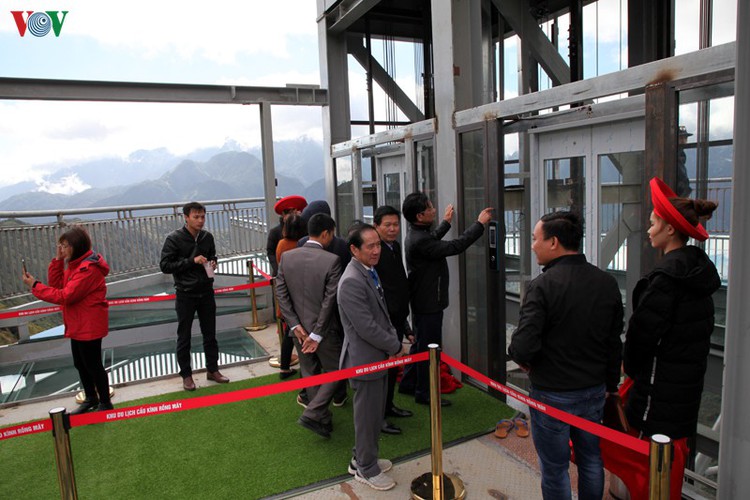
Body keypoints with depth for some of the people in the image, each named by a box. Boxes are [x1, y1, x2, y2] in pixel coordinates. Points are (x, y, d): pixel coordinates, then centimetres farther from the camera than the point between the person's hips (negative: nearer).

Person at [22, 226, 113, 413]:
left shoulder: (89, 268, -24)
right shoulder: (75, 264, 8)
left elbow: (65, 296, -24)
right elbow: (57, 285, 6)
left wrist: (35, 285, -17)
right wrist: (57, 260, -4)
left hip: (89, 326, -10)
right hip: (78, 324, 10)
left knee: (93, 365, 3)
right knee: (80, 364, 21)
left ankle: (105, 403, 18)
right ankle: (91, 398, 38)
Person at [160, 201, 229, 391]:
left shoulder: (207, 237, 1)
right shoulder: (174, 239, -12)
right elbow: (165, 265, -12)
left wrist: (213, 262, -5)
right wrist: (192, 261, -21)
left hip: (206, 292, 4)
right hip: (186, 295, -4)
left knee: (210, 334, 13)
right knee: (184, 337, 8)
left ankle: (212, 370, 27)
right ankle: (186, 375, 23)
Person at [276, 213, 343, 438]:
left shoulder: (286, 257, -3)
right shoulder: (332, 261, -17)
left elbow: (281, 293, -3)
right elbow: (330, 301, -18)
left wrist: (295, 325, -3)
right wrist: (317, 334, -13)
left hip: (299, 328, 5)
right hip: (325, 329, -5)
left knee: (310, 374, 18)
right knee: (334, 372, 13)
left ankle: (324, 420, 30)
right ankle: (312, 414, 1)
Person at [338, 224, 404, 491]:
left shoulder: (370, 272, 6)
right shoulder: (352, 281, -26)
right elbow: (366, 327, -26)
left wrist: (393, 339, 2)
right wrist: (395, 346, -13)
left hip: (379, 356, 10)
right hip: (365, 359, -9)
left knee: (374, 413, 23)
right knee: (368, 417, 9)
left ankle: (362, 459, 42)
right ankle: (367, 469, 30)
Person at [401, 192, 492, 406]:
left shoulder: (417, 234, 6)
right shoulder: (419, 241, -27)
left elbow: (433, 239, 28)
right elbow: (455, 246, -27)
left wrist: (446, 222, 41)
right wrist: (479, 224, -19)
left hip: (422, 300, 11)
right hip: (428, 302, -11)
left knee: (420, 343, 22)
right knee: (429, 347, 2)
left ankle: (408, 383, 35)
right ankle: (424, 393, 16)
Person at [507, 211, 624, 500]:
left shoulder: (544, 284, -22)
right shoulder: (607, 283, -2)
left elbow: (523, 346, -27)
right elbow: (615, 343, 7)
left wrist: (522, 359, -4)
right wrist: (611, 385, 19)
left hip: (552, 394, -6)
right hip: (594, 390, 6)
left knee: (554, 468, 11)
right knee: (591, 460, 23)